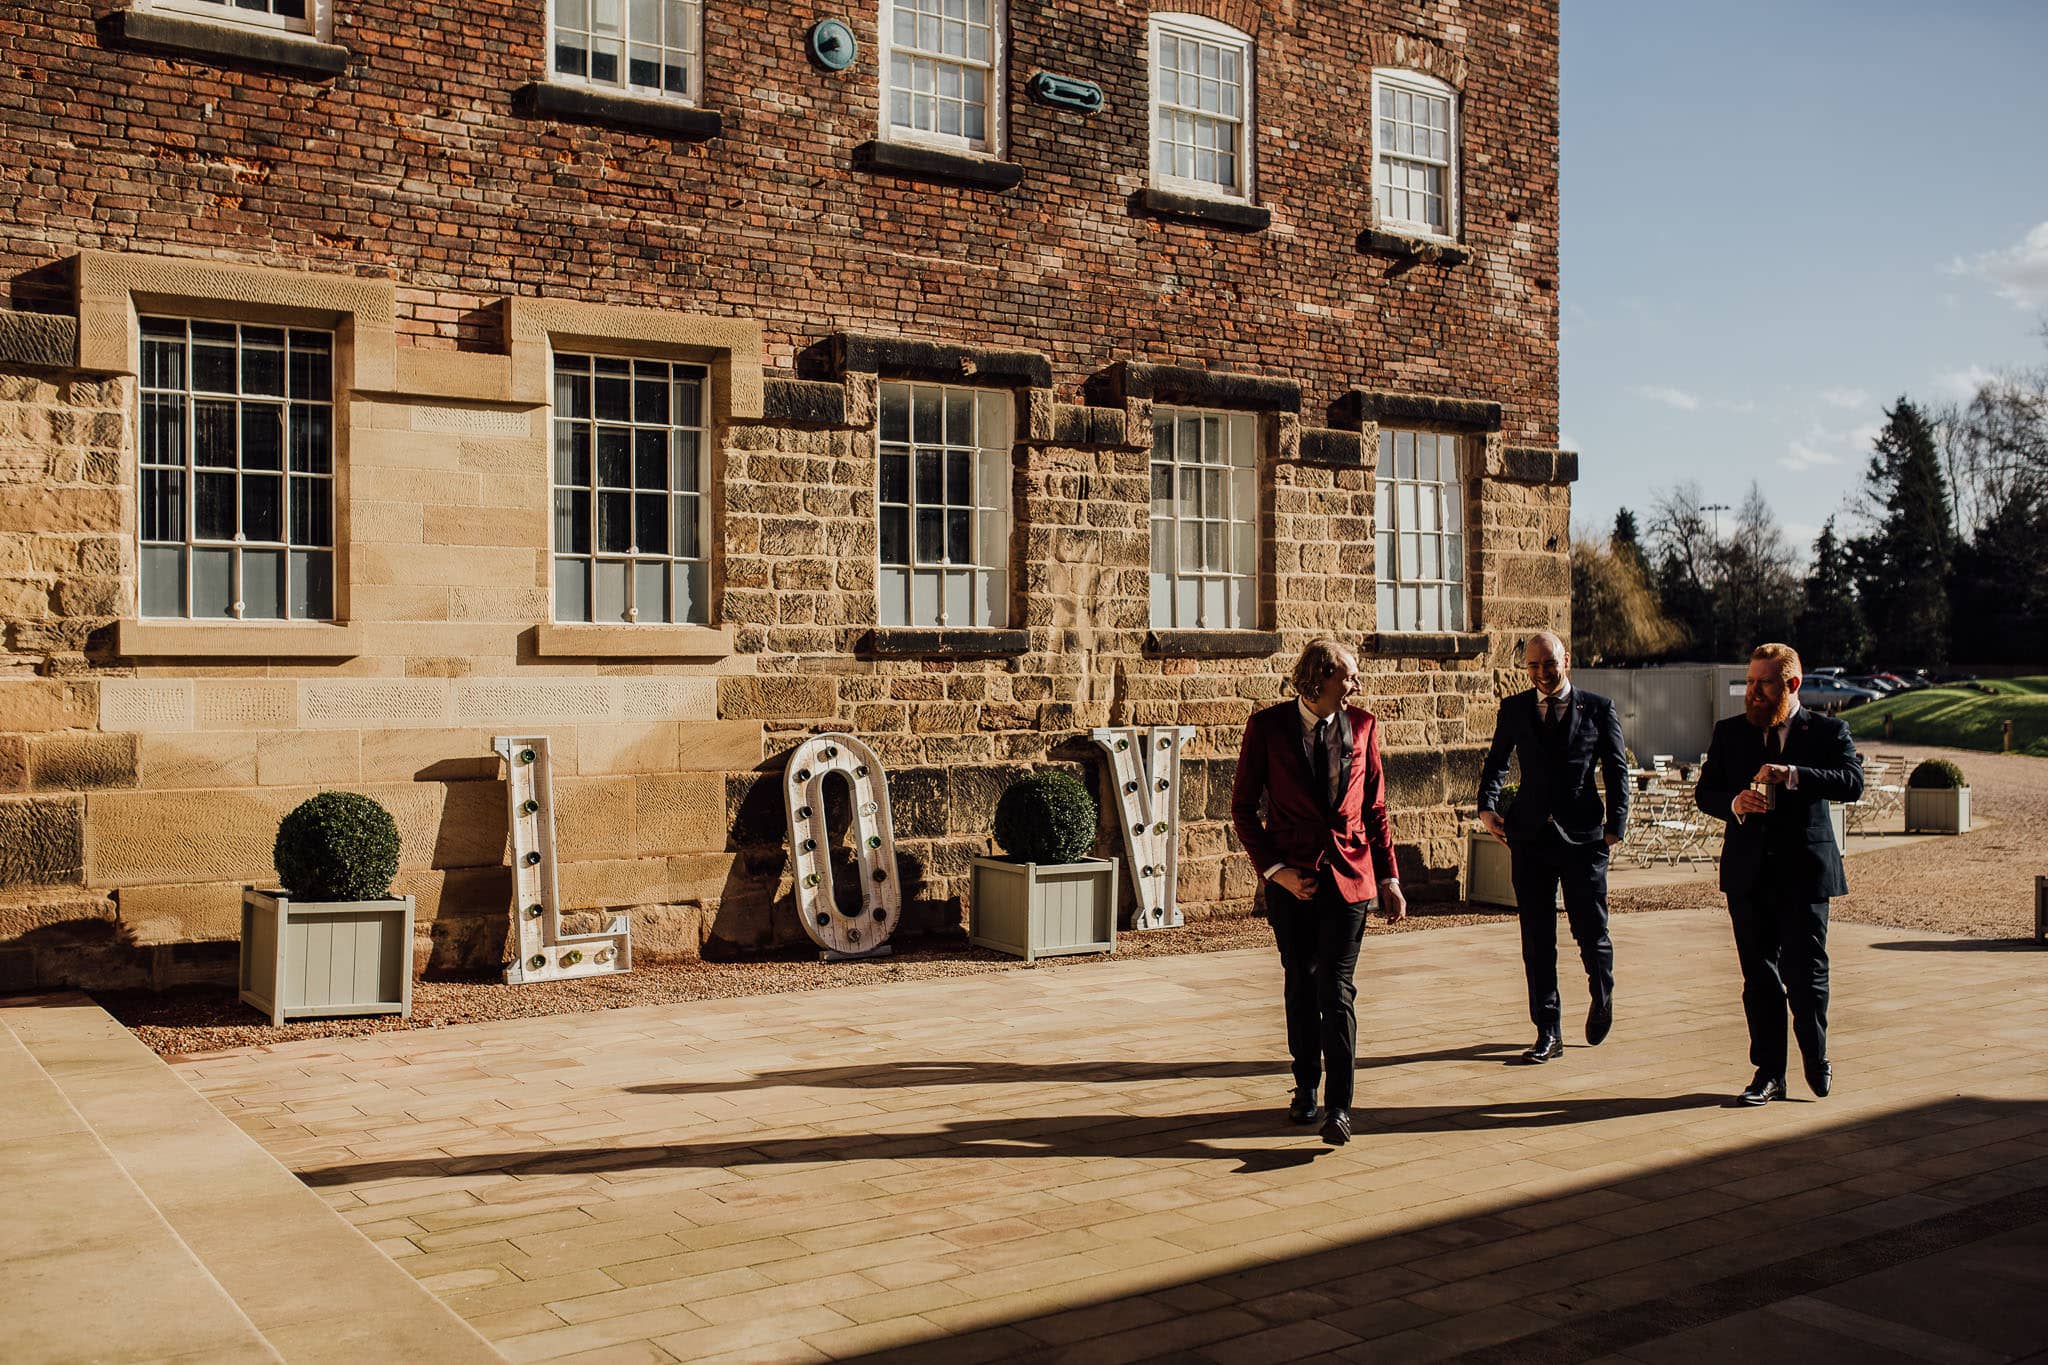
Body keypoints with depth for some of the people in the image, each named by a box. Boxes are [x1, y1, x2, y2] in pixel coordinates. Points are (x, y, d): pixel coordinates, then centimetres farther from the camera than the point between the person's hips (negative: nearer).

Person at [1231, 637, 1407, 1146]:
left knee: (1336, 989, -7)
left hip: (1349, 875, 0)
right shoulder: (1267, 726, -4)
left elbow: (1376, 807, 10)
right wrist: (1274, 869, -9)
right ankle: (1306, 1087, 29)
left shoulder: (1362, 725, 3)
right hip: (1291, 876, 0)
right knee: (1300, 986, 12)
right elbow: (1243, 808, 0)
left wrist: (1389, 877, 6)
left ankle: (1338, 1107, -3)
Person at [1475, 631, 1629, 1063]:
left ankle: (1602, 997, 34)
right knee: (1537, 941, 3)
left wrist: (1616, 824, -4)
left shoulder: (1599, 709, 3)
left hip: (1583, 836, -2)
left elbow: (1616, 770, 5)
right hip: (1530, 837, 2)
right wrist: (1487, 805, 2)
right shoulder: (1514, 709, 8)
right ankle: (1548, 1032, 11)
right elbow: (1496, 761, 17)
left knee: (1592, 934, 2)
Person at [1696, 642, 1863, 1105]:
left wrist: (1793, 775, -25)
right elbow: (1704, 791, 9)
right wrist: (1733, 803, -13)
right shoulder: (1730, 732, 10)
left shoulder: (1827, 732, 2)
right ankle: (1769, 1072, 15)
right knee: (1759, 976, 6)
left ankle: (1816, 1058, 24)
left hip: (1804, 870, -3)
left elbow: (1852, 783, -13)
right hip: (1748, 872, 3)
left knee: (1806, 972, 0)